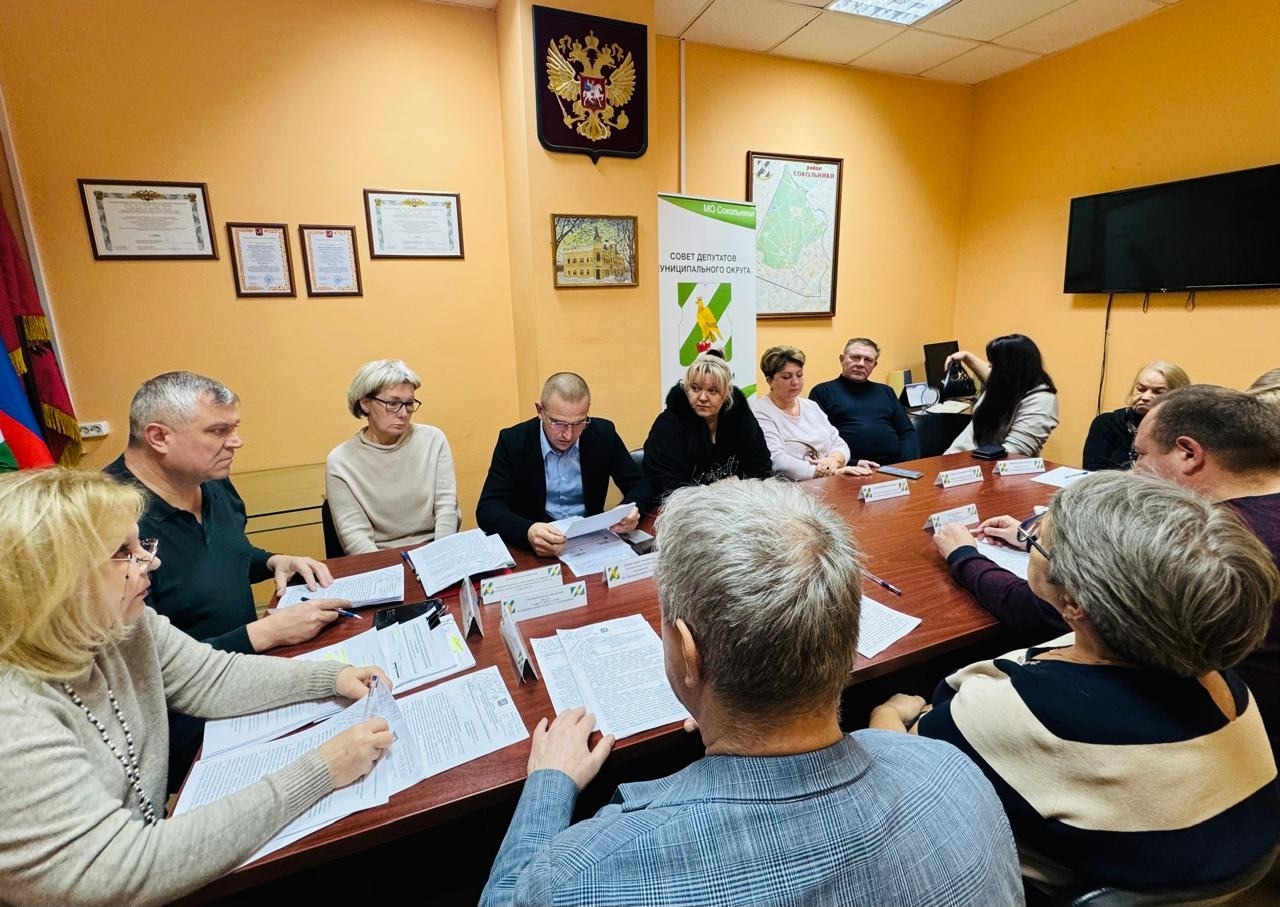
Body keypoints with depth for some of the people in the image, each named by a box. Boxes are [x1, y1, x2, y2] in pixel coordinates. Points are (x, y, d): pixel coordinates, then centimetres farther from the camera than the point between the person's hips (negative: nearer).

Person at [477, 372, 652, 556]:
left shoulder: (603, 434, -5)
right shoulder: (514, 441, -10)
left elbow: (640, 484, 1)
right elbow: (488, 509, -15)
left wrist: (632, 510, -23)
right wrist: (528, 532, -36)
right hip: (532, 550, -1)